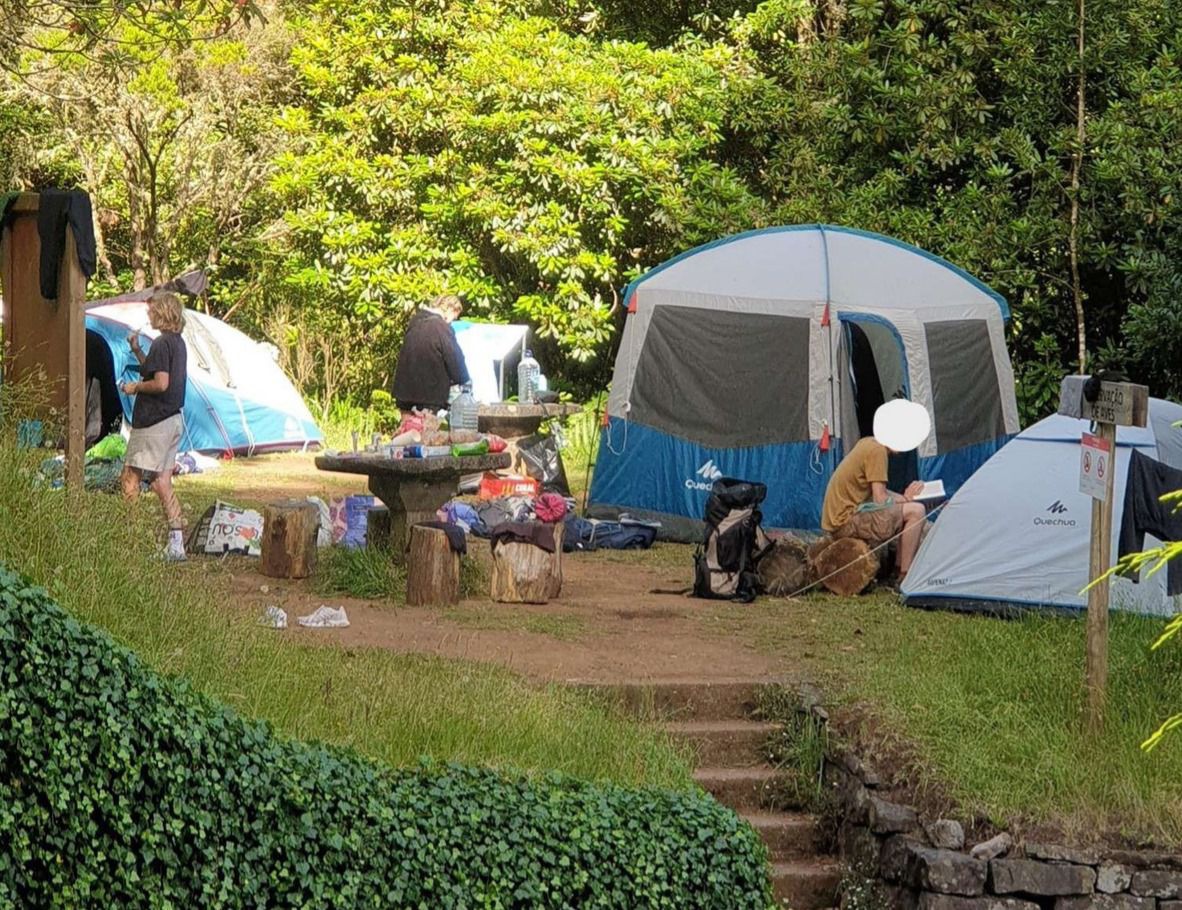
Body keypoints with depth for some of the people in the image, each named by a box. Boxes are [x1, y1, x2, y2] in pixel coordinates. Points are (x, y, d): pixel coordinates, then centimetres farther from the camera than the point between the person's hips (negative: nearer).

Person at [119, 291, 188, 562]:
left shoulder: (162, 343, -16)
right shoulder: (178, 342, 14)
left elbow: (160, 383, -24)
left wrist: (135, 387, -8)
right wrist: (137, 351, 17)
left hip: (153, 422, -9)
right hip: (173, 420, 9)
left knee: (130, 478, -2)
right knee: (162, 483, 9)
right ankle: (176, 543, 5)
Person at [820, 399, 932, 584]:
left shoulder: (866, 443, 11)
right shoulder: (877, 451, -16)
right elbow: (881, 499, -17)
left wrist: (902, 497, 4)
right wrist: (905, 498, 0)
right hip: (847, 523, -10)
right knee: (916, 511, -12)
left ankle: (898, 568, 16)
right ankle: (905, 577, -10)